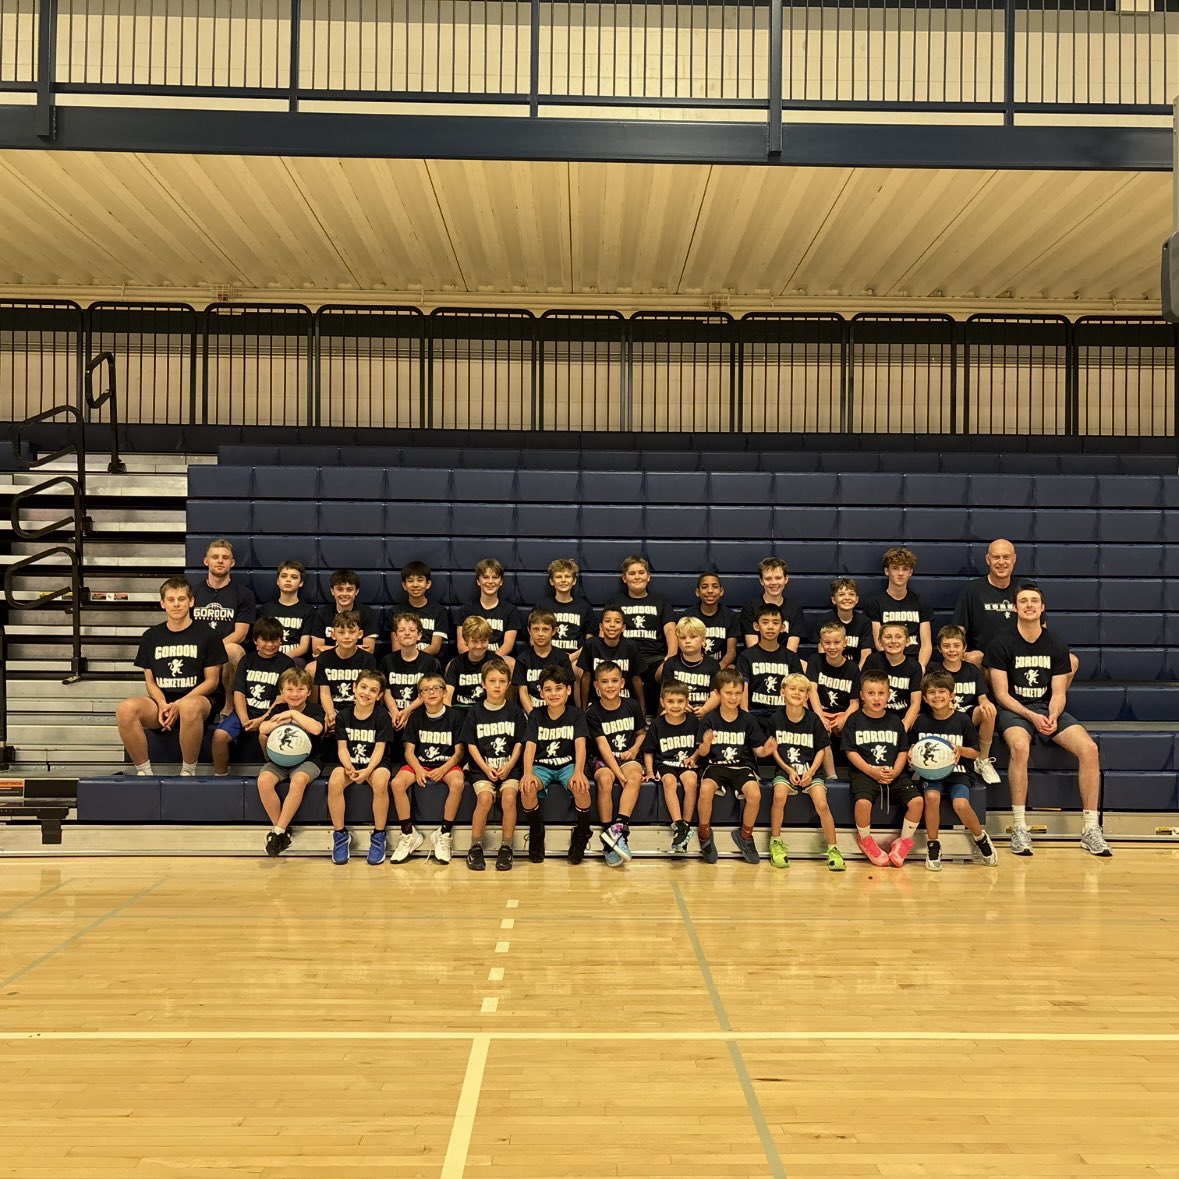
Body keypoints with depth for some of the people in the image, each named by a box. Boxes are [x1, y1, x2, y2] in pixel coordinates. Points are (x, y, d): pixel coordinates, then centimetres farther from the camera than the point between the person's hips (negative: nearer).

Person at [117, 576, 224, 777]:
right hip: (162, 701, 3)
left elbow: (211, 681, 0)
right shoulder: (151, 636, 14)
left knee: (189, 707, -41)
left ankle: (188, 771, -21)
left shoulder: (205, 634, 4)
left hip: (197, 698, -3)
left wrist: (178, 705, -13)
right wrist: (163, 704, -10)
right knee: (126, 709, -29)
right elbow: (150, 681, 13)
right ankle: (144, 771, -14)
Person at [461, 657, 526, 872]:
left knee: (509, 796, -27)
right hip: (482, 768, 0)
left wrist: (509, 766, -9)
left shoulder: (515, 711, 5)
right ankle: (475, 848, -12)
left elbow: (519, 743, 5)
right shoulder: (475, 711, 4)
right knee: (484, 798, -27)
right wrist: (486, 768, -9)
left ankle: (506, 848, -13)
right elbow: (471, 745, 3)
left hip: (509, 768, 0)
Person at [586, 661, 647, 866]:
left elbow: (642, 732, 17)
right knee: (605, 780, -34)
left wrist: (635, 749, -5)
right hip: (604, 760, -1)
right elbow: (603, 746, -12)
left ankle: (619, 827, -41)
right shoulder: (593, 713, -5)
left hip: (628, 758, 1)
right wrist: (619, 773, -22)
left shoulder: (632, 706, 2)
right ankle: (608, 839, -29)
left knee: (635, 776, -33)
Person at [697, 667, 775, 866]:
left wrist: (765, 751, -20)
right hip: (717, 765, 0)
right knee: (705, 788, -32)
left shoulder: (748, 719, 1)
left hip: (742, 766, 1)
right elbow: (703, 752, -2)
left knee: (754, 793, -29)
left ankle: (745, 835, -1)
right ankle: (705, 835, -7)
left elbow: (758, 750, 3)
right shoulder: (710, 719, -1)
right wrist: (706, 743, -24)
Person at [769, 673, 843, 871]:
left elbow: (821, 750, 3)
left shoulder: (813, 720, -2)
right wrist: (789, 770, -8)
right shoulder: (776, 719, 0)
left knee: (821, 804, -23)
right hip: (785, 770, 0)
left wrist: (811, 773, -10)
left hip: (811, 771, 0)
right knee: (779, 795, -30)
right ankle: (776, 842, -11)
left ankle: (833, 849, -7)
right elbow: (774, 749, 4)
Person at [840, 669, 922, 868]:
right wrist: (871, 771, -12)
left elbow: (903, 751, 10)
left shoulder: (894, 720, 10)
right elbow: (850, 751, -2)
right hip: (865, 772, -3)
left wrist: (895, 772, -8)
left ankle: (904, 842, 5)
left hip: (894, 773, 3)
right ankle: (865, 840, -1)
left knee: (917, 800, -19)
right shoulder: (855, 720, 1)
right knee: (862, 802, -32)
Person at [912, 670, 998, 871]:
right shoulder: (921, 722, 3)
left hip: (956, 772, -1)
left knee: (961, 804, -28)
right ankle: (933, 845, -12)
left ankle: (981, 838, 4)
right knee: (932, 796, -31)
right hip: (930, 773, 1)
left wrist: (960, 750, -14)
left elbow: (976, 752, 5)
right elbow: (911, 748, 16)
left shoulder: (962, 720, -1)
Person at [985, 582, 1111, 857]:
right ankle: (1019, 828, -30)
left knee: (1089, 748, -22)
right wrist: (1032, 717, -18)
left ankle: (1090, 829, -15)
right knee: (1020, 747, -37)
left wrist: (1052, 717, -17)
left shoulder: (1056, 645, 7)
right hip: (1013, 710, -3)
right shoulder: (1001, 645, -3)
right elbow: (1002, 694, -5)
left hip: (1049, 710, 4)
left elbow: (1058, 693, 4)